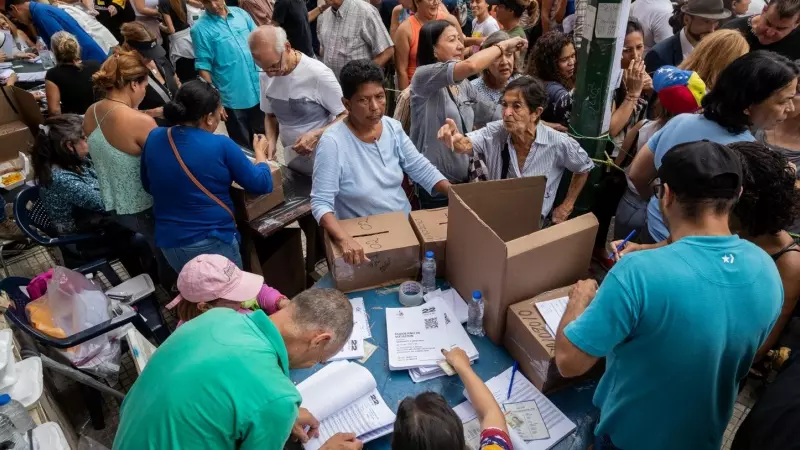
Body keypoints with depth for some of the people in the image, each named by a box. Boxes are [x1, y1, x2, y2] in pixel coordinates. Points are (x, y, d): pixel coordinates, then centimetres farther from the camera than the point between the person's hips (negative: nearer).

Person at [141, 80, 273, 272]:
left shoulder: (154, 138, -1)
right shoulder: (221, 145, -15)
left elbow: (148, 186, 14)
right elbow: (262, 185, -7)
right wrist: (260, 152, 9)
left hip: (168, 242, 6)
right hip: (212, 243, -5)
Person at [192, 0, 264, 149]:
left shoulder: (241, 13, 3)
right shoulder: (200, 28, -9)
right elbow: (203, 68, -10)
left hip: (259, 90, 4)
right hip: (233, 98, -4)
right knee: (243, 146, 11)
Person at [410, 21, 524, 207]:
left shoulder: (462, 84, 8)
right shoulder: (423, 75, -14)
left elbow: (495, 113, 11)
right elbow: (470, 66, -30)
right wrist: (503, 45, -14)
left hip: (463, 179, 7)